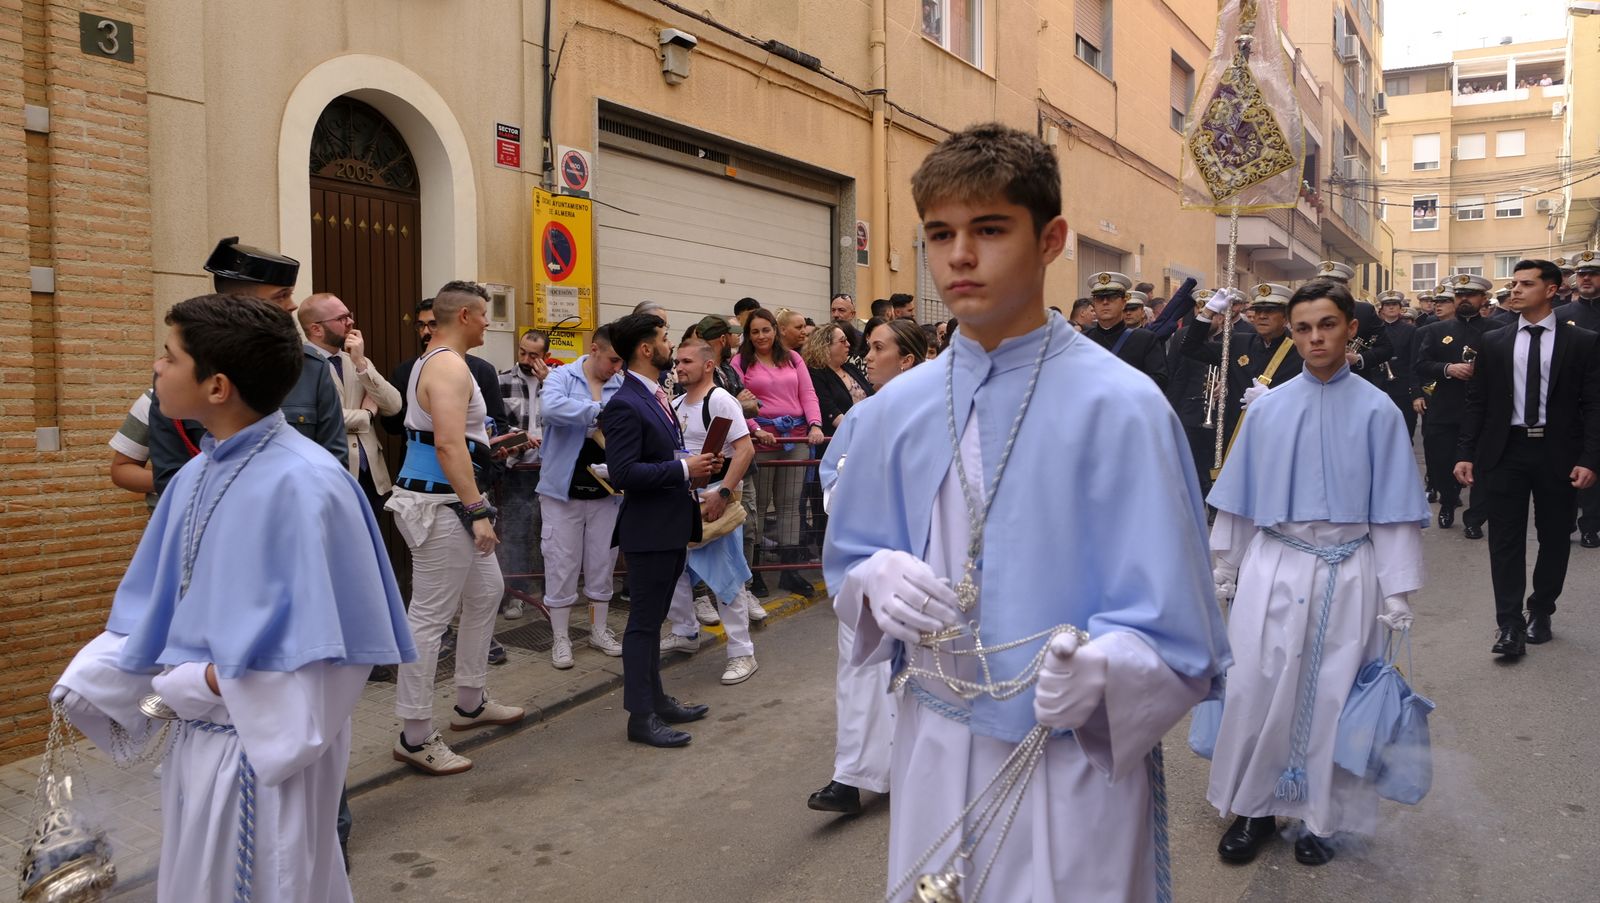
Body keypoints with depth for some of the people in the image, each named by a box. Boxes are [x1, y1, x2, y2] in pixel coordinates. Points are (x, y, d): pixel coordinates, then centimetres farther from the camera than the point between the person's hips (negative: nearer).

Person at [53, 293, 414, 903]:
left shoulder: (304, 485, -24)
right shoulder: (196, 474, 2)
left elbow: (328, 642, -24)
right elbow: (156, 600, 11)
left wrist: (210, 681, -18)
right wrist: (90, 684, 0)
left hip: (265, 741, -8)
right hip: (196, 735, 8)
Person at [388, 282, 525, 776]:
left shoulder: (432, 361, 16)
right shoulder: (449, 367, -17)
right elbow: (449, 445, -26)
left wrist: (492, 443, 27)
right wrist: (477, 510, -25)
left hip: (447, 502, 11)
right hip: (439, 506, -11)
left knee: (486, 592, 20)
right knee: (430, 617, -5)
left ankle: (471, 703, 33)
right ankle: (415, 736, 5)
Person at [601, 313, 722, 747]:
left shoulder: (657, 395, 10)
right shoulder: (625, 405, -19)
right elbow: (623, 473, -25)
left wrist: (695, 464, 2)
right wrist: (684, 469, -22)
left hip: (672, 526, 10)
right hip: (649, 530, -10)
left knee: (653, 619, 19)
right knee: (644, 623, 1)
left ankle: (656, 699, 31)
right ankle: (641, 716, 11)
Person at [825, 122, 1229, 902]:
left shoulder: (1119, 408, -15)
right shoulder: (894, 412, 0)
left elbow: (1176, 636, -13)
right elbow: (846, 562, 11)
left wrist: (1095, 668, -33)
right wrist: (879, 578, -11)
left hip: (1075, 764, -4)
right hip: (933, 752, 4)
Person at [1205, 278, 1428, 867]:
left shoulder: (1376, 411, -4)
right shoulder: (1268, 408, 0)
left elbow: (1393, 506, -2)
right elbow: (1240, 496, 7)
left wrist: (1396, 592, -3)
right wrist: (1227, 567, 10)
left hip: (1347, 574, -1)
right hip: (1274, 568, 1)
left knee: (1330, 697, 8)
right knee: (1257, 690, 2)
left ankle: (1320, 817, 25)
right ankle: (1253, 808, 20)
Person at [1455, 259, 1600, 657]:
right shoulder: (1493, 342, 6)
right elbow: (1477, 402, 5)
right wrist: (1466, 454, -1)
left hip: (1558, 454, -1)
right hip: (1506, 450, 1)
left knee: (1554, 537, 10)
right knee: (1506, 539, 0)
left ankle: (1540, 613, 27)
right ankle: (1509, 623, 3)